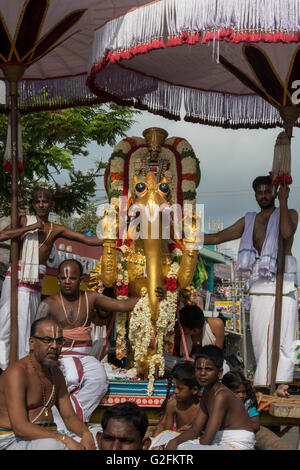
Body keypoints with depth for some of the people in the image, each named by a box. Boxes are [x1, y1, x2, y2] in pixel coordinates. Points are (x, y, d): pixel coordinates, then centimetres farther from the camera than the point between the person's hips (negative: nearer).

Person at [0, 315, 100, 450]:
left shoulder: (55, 373, 12)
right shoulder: (17, 373, -17)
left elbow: (69, 416, 12)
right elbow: (20, 428, -25)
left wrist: (86, 433, -12)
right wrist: (65, 440, -29)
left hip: (46, 437, 8)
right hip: (12, 442, -8)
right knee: (53, 445, -36)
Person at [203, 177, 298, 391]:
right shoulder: (249, 221, 20)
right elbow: (217, 238, 22)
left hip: (282, 285, -4)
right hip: (259, 288, 4)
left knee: (282, 338, -11)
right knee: (260, 340, -2)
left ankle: (282, 383, -13)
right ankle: (264, 384, 2)